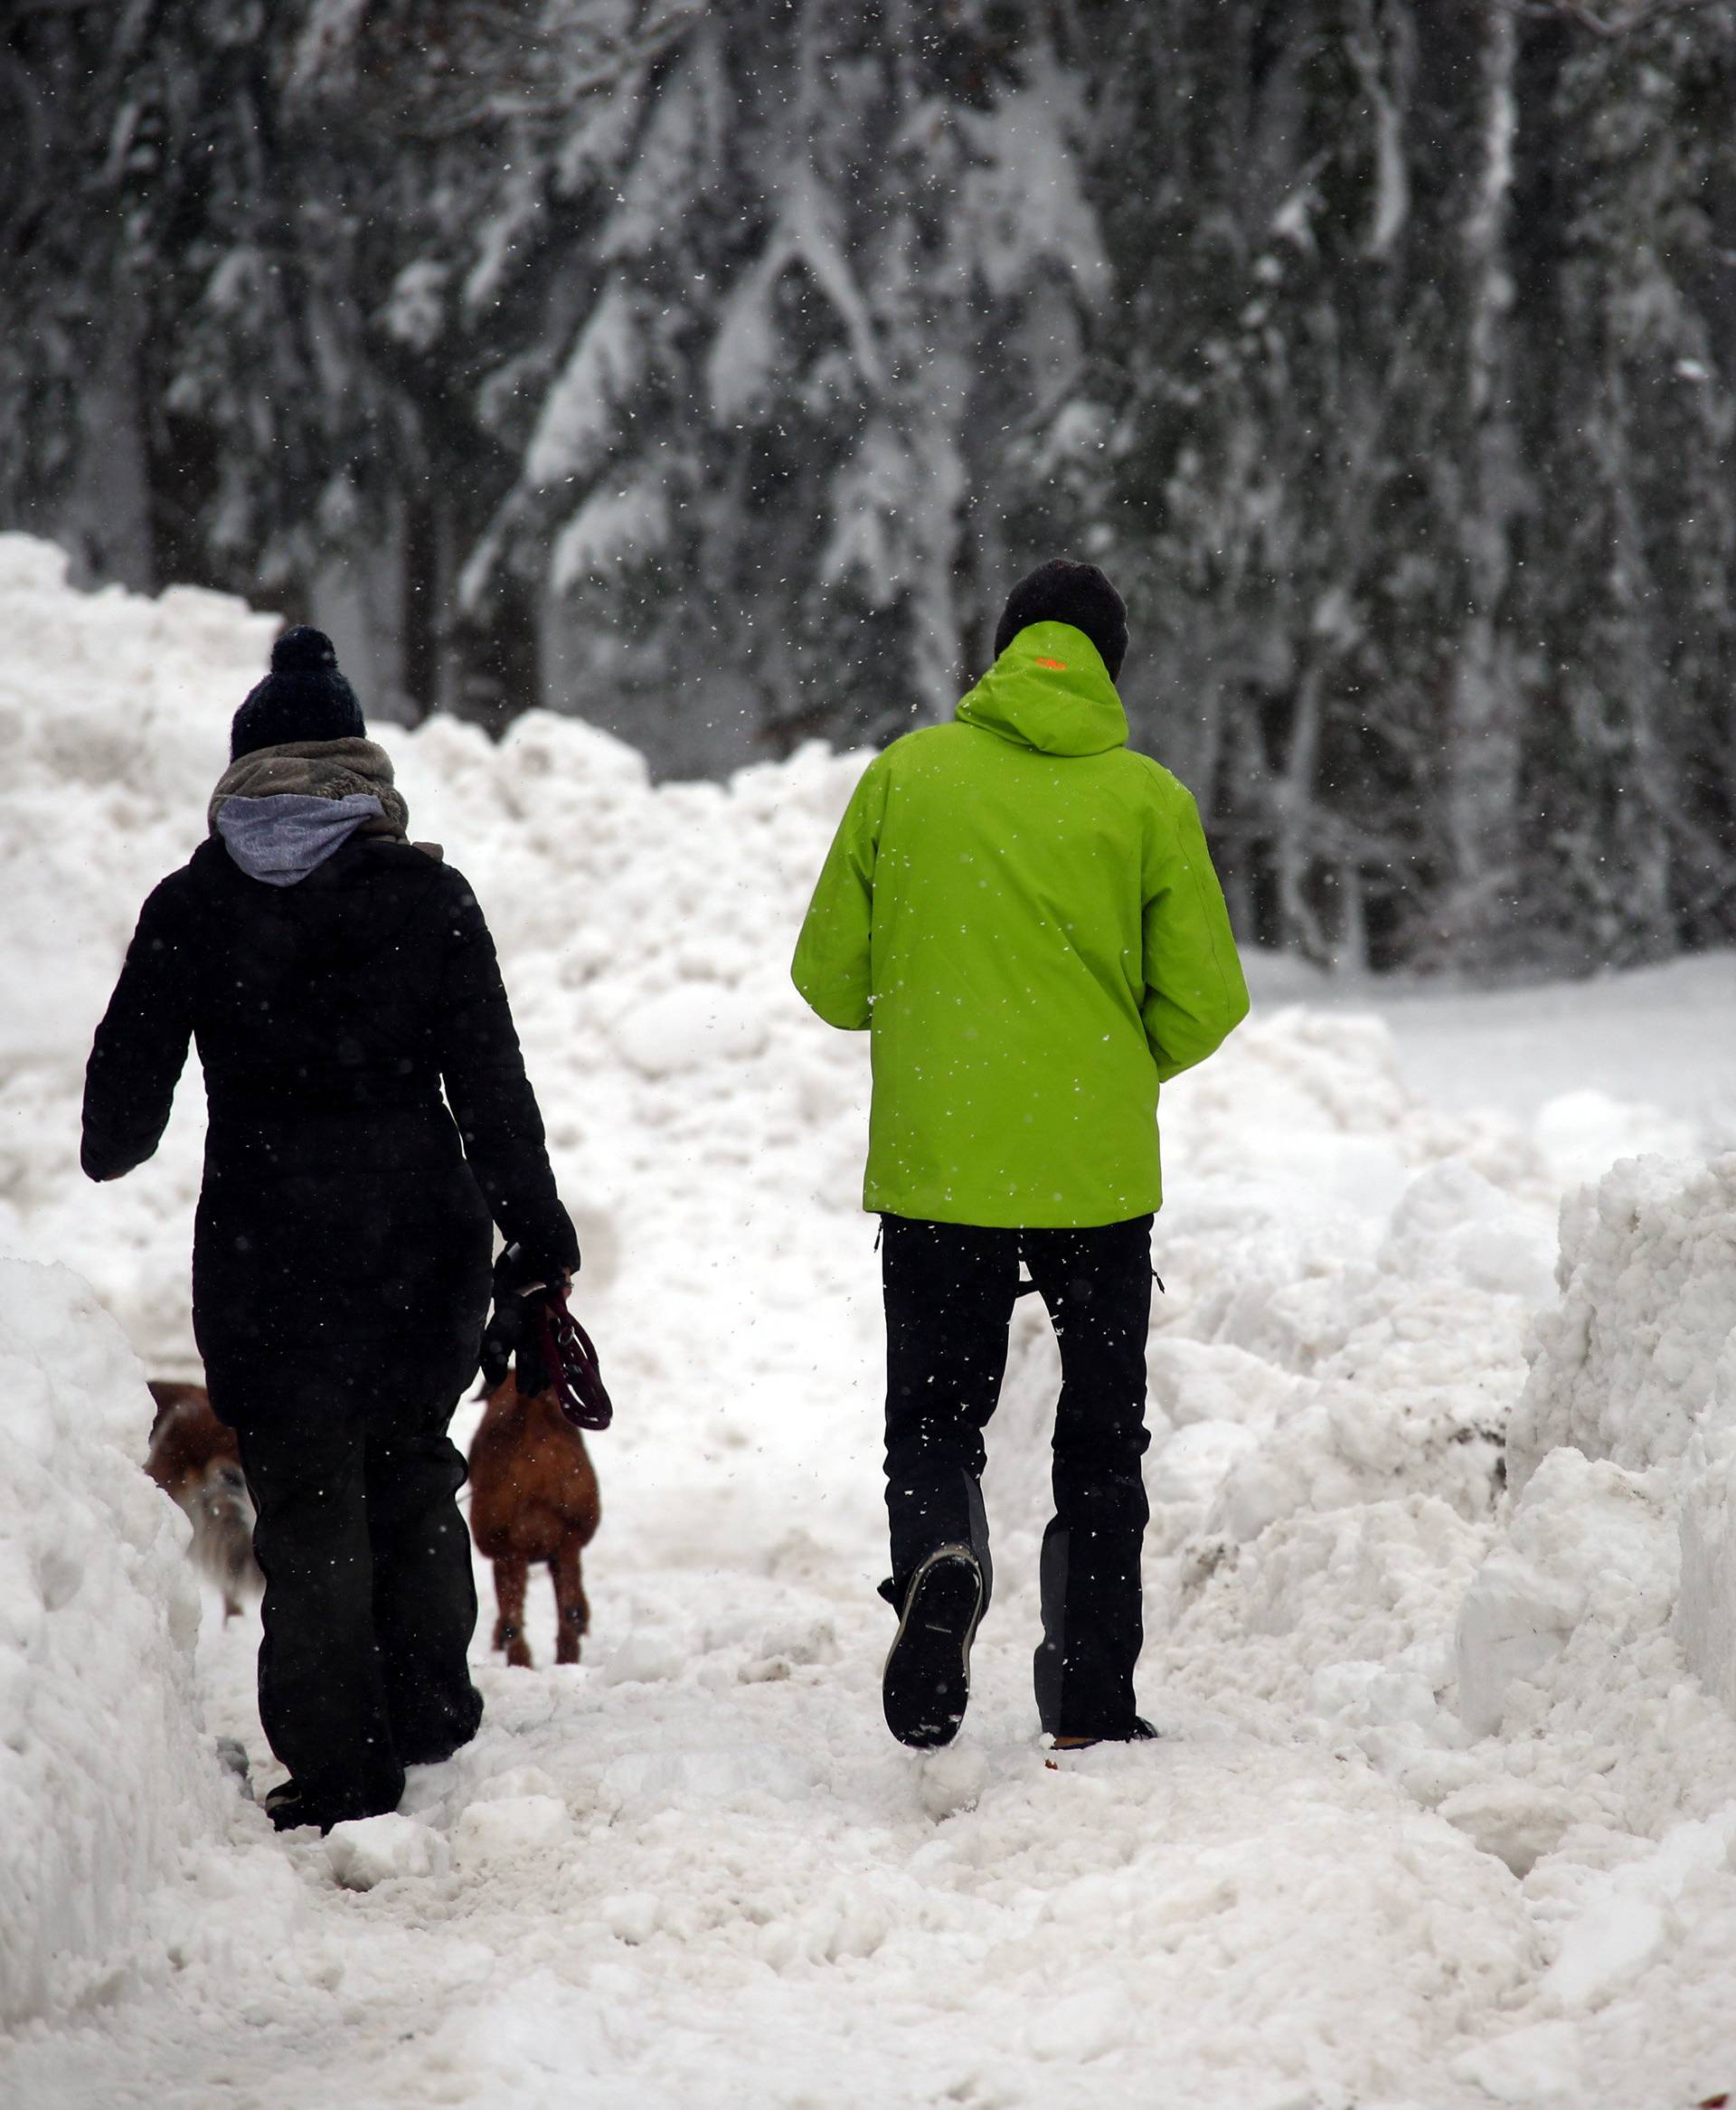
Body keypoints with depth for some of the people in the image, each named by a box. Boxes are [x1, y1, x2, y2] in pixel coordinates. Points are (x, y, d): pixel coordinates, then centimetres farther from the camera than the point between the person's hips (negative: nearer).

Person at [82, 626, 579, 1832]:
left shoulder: (193, 907, -4)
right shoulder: (426, 896, -4)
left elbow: (128, 1080, 4)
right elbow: (491, 1083, -3)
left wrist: (111, 1155, 27)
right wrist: (537, 1225, 5)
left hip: (264, 1246, -1)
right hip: (419, 1236, 1)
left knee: (306, 1501, 6)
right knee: (412, 1469, 21)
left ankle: (337, 1773, 6)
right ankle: (427, 1708, 23)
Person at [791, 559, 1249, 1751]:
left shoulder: (908, 772, 0)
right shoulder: (1148, 799, -2)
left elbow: (831, 975, 3)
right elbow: (1206, 1002, -2)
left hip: (935, 1163, 0)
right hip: (1098, 1172, 0)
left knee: (935, 1415, 10)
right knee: (1101, 1439, 14)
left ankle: (940, 1557, -22)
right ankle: (1093, 1706, 13)